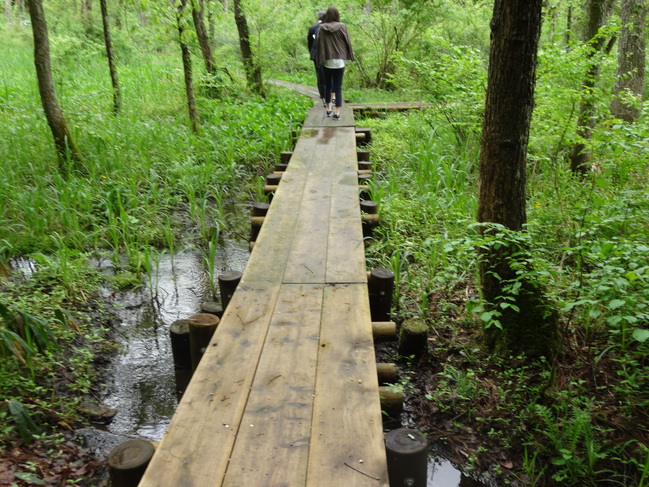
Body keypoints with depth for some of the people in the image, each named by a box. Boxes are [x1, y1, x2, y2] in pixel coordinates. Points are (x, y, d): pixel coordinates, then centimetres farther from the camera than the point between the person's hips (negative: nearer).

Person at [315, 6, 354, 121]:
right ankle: (337, 113, -2)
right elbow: (348, 43, -1)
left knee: (328, 85, 15)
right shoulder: (342, 26, -5)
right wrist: (350, 56, 10)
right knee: (338, 87, 1)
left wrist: (319, 60, 9)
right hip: (339, 61, -1)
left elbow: (318, 45, 2)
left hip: (326, 61, 2)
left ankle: (329, 109, 22)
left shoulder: (321, 28, -2)